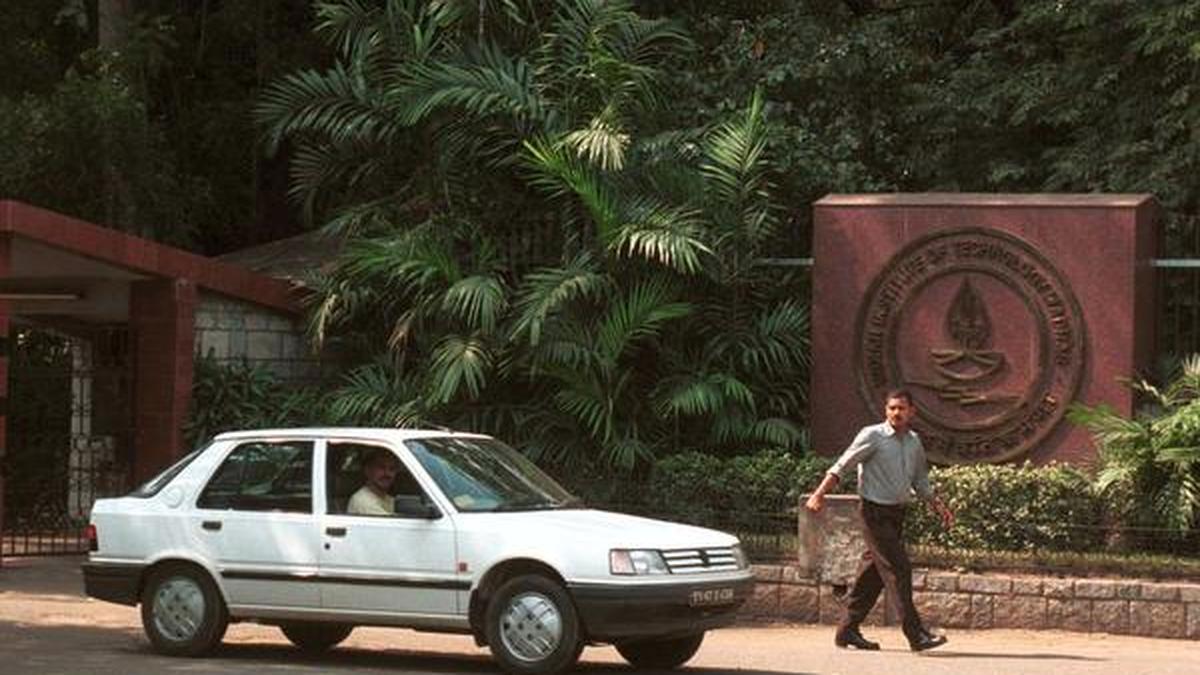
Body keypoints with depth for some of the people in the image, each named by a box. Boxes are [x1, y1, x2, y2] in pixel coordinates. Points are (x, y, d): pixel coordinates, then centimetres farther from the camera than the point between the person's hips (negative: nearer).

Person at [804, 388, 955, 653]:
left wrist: (938, 506, 13)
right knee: (898, 570, -11)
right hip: (875, 512, -7)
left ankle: (848, 630, 18)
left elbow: (920, 481, 22)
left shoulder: (914, 442, 11)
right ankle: (916, 634, -12)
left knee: (873, 572, 10)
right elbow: (842, 467, -10)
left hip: (897, 513, 7)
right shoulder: (872, 436, -9)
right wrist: (819, 494, -18)